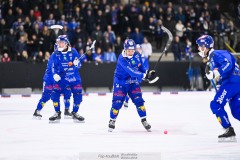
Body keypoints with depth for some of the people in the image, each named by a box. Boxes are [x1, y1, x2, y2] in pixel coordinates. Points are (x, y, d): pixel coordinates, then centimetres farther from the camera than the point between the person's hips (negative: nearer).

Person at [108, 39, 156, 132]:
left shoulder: (137, 55, -7)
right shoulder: (122, 58, -27)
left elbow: (141, 67, 7)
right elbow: (131, 71, -37)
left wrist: (148, 73, -12)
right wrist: (144, 75, -46)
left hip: (133, 82, 5)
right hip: (121, 82, -5)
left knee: (138, 100, -5)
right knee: (117, 102, -7)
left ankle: (144, 121, 5)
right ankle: (112, 121, 12)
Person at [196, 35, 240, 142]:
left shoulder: (216, 54, -7)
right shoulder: (211, 58, 24)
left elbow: (228, 64, -23)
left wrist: (217, 73, -30)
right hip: (230, 83, 10)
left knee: (216, 105, -9)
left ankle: (229, 131, -10)